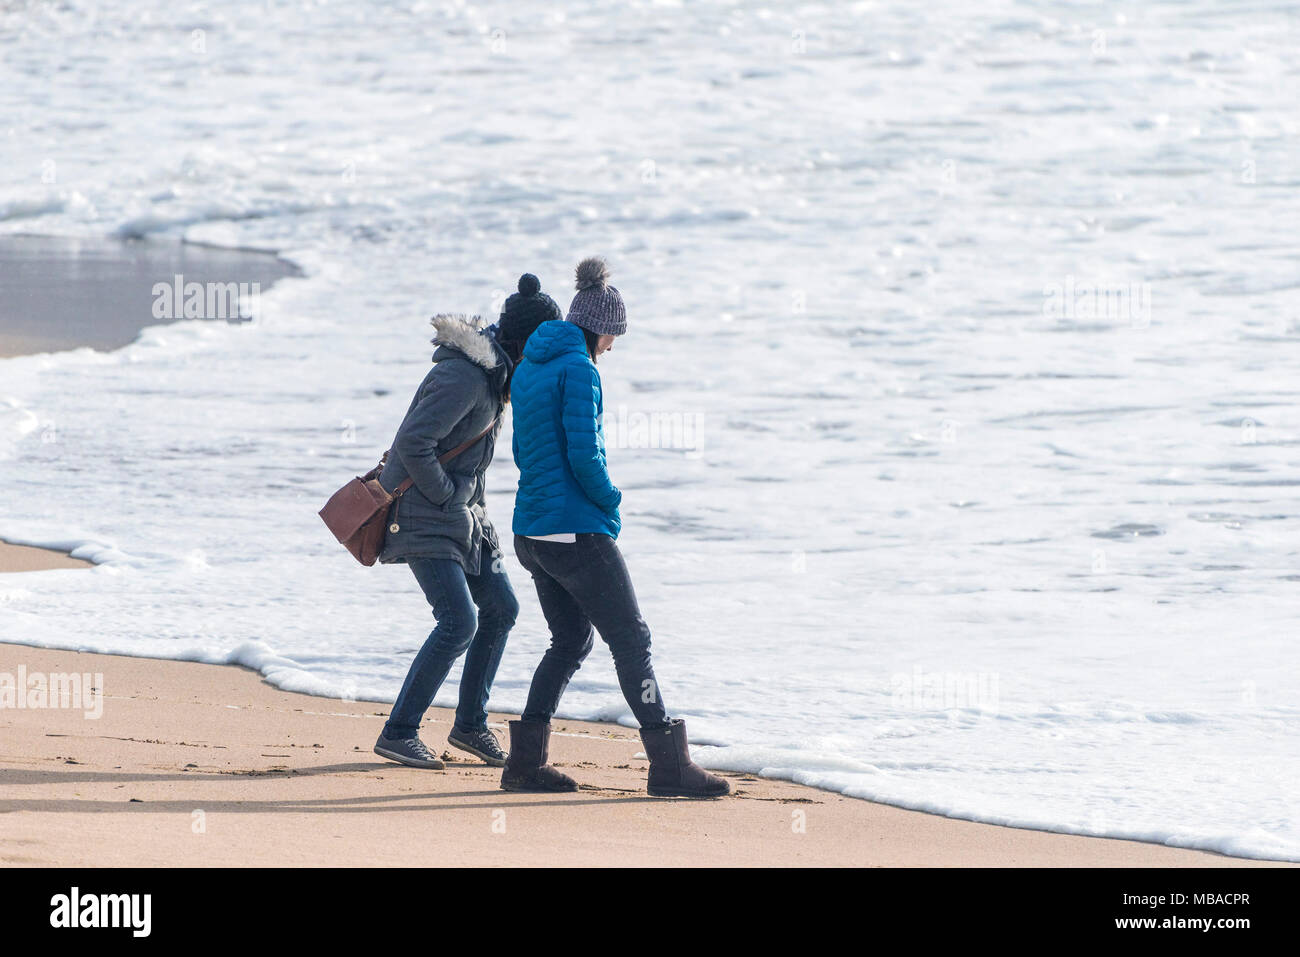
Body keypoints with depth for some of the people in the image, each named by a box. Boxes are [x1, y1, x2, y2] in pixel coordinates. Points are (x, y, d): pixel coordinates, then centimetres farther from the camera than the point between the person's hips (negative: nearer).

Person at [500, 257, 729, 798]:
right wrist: (610, 501, -2)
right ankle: (669, 765, -4)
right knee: (631, 640, -4)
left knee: (570, 641, 17)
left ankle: (526, 762, 13)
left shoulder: (528, 368, 14)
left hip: (532, 530, 9)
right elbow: (583, 454, -20)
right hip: (578, 531, -9)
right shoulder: (577, 369, -14)